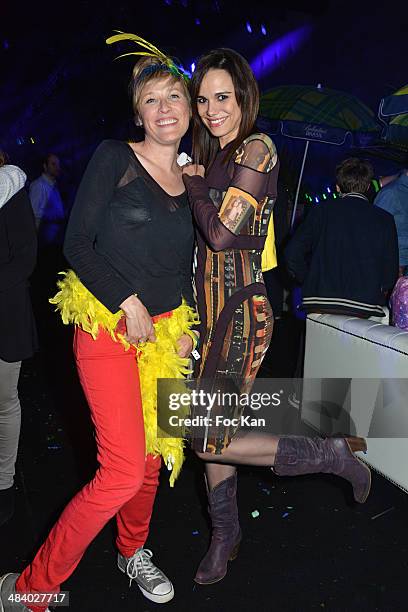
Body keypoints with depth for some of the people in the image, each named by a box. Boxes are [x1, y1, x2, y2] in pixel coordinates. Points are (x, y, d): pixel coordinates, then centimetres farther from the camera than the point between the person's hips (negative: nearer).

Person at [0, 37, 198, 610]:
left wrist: (187, 326, 4)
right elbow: (76, 244, -9)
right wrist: (128, 304, -15)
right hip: (108, 327, -5)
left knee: (153, 454, 13)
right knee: (125, 471, -8)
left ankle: (132, 551, 41)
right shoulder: (114, 158, -4)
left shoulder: (192, 182, 12)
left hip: (163, 331, 6)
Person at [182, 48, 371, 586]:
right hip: (210, 307, 8)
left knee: (209, 441, -4)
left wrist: (193, 180, -6)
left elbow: (222, 234, -19)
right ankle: (226, 535, 34)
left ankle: (333, 453, 11)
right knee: (209, 426, 14)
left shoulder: (257, 149, -10)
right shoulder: (212, 156, 15)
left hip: (240, 310, -8)